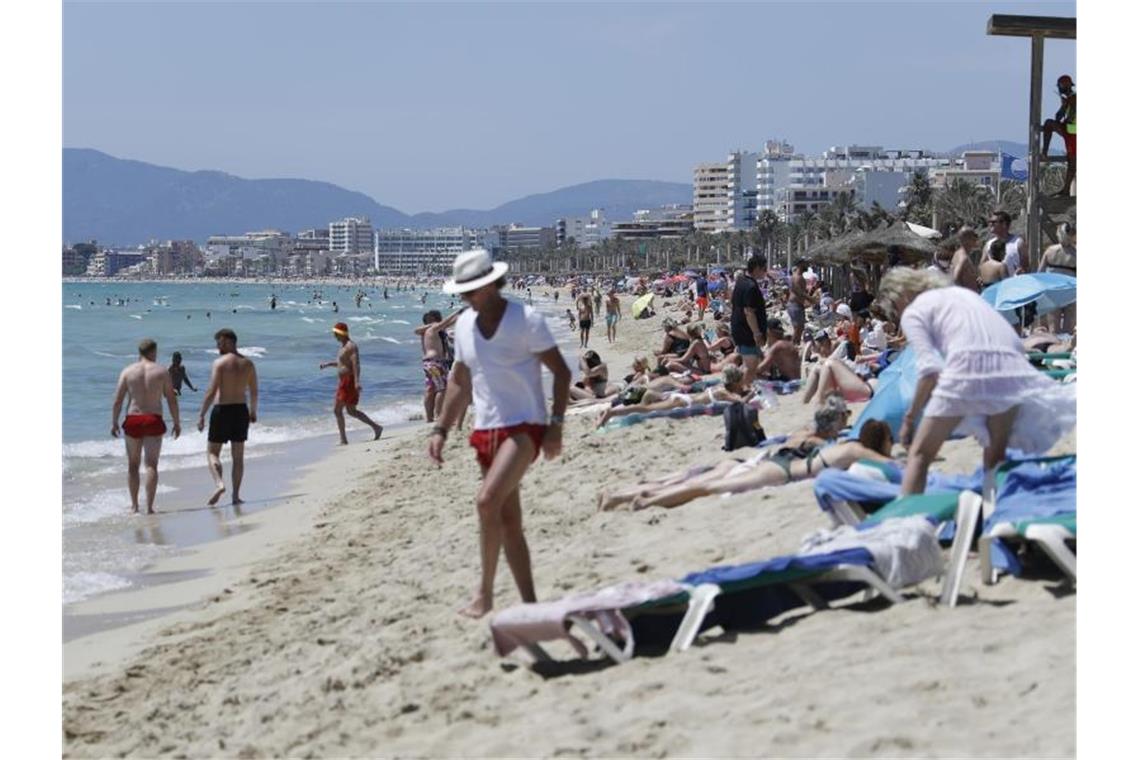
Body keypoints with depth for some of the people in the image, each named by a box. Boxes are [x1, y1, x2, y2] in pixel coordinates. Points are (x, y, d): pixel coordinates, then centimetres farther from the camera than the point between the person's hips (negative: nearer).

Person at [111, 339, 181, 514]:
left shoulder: (127, 371, 2)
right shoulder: (161, 371, 0)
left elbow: (117, 401, 0)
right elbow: (172, 400, 0)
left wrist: (114, 423, 9)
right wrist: (177, 422, 8)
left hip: (133, 420, 1)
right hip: (154, 420, -1)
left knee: (133, 465, 13)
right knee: (151, 464, -1)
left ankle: (134, 505, 17)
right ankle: (149, 506, -9)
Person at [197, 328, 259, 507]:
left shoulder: (220, 363, -11)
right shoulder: (248, 364, 5)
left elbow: (211, 391, -16)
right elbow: (254, 392, 11)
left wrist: (201, 415, -12)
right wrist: (253, 411, 26)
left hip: (222, 410, -5)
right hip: (241, 410, 5)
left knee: (212, 452, 4)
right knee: (238, 456, 11)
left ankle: (219, 483, -20)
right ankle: (236, 495, 10)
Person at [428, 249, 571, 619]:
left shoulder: (526, 320, -9)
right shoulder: (464, 324, 9)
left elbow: (561, 372, -7)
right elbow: (460, 381, 19)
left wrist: (555, 426, -14)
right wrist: (441, 430, 12)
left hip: (524, 426, -7)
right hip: (486, 431, 7)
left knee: (487, 500, -23)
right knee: (508, 519, 7)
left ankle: (485, 593, -14)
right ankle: (529, 602, 13)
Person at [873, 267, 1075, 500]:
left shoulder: (912, 312, 13)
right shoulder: (962, 291, 31)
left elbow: (929, 370, -2)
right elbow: (1016, 342, 22)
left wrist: (910, 418, 6)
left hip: (966, 367, -5)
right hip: (1010, 366, 5)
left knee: (920, 453, 8)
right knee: (997, 455, 20)